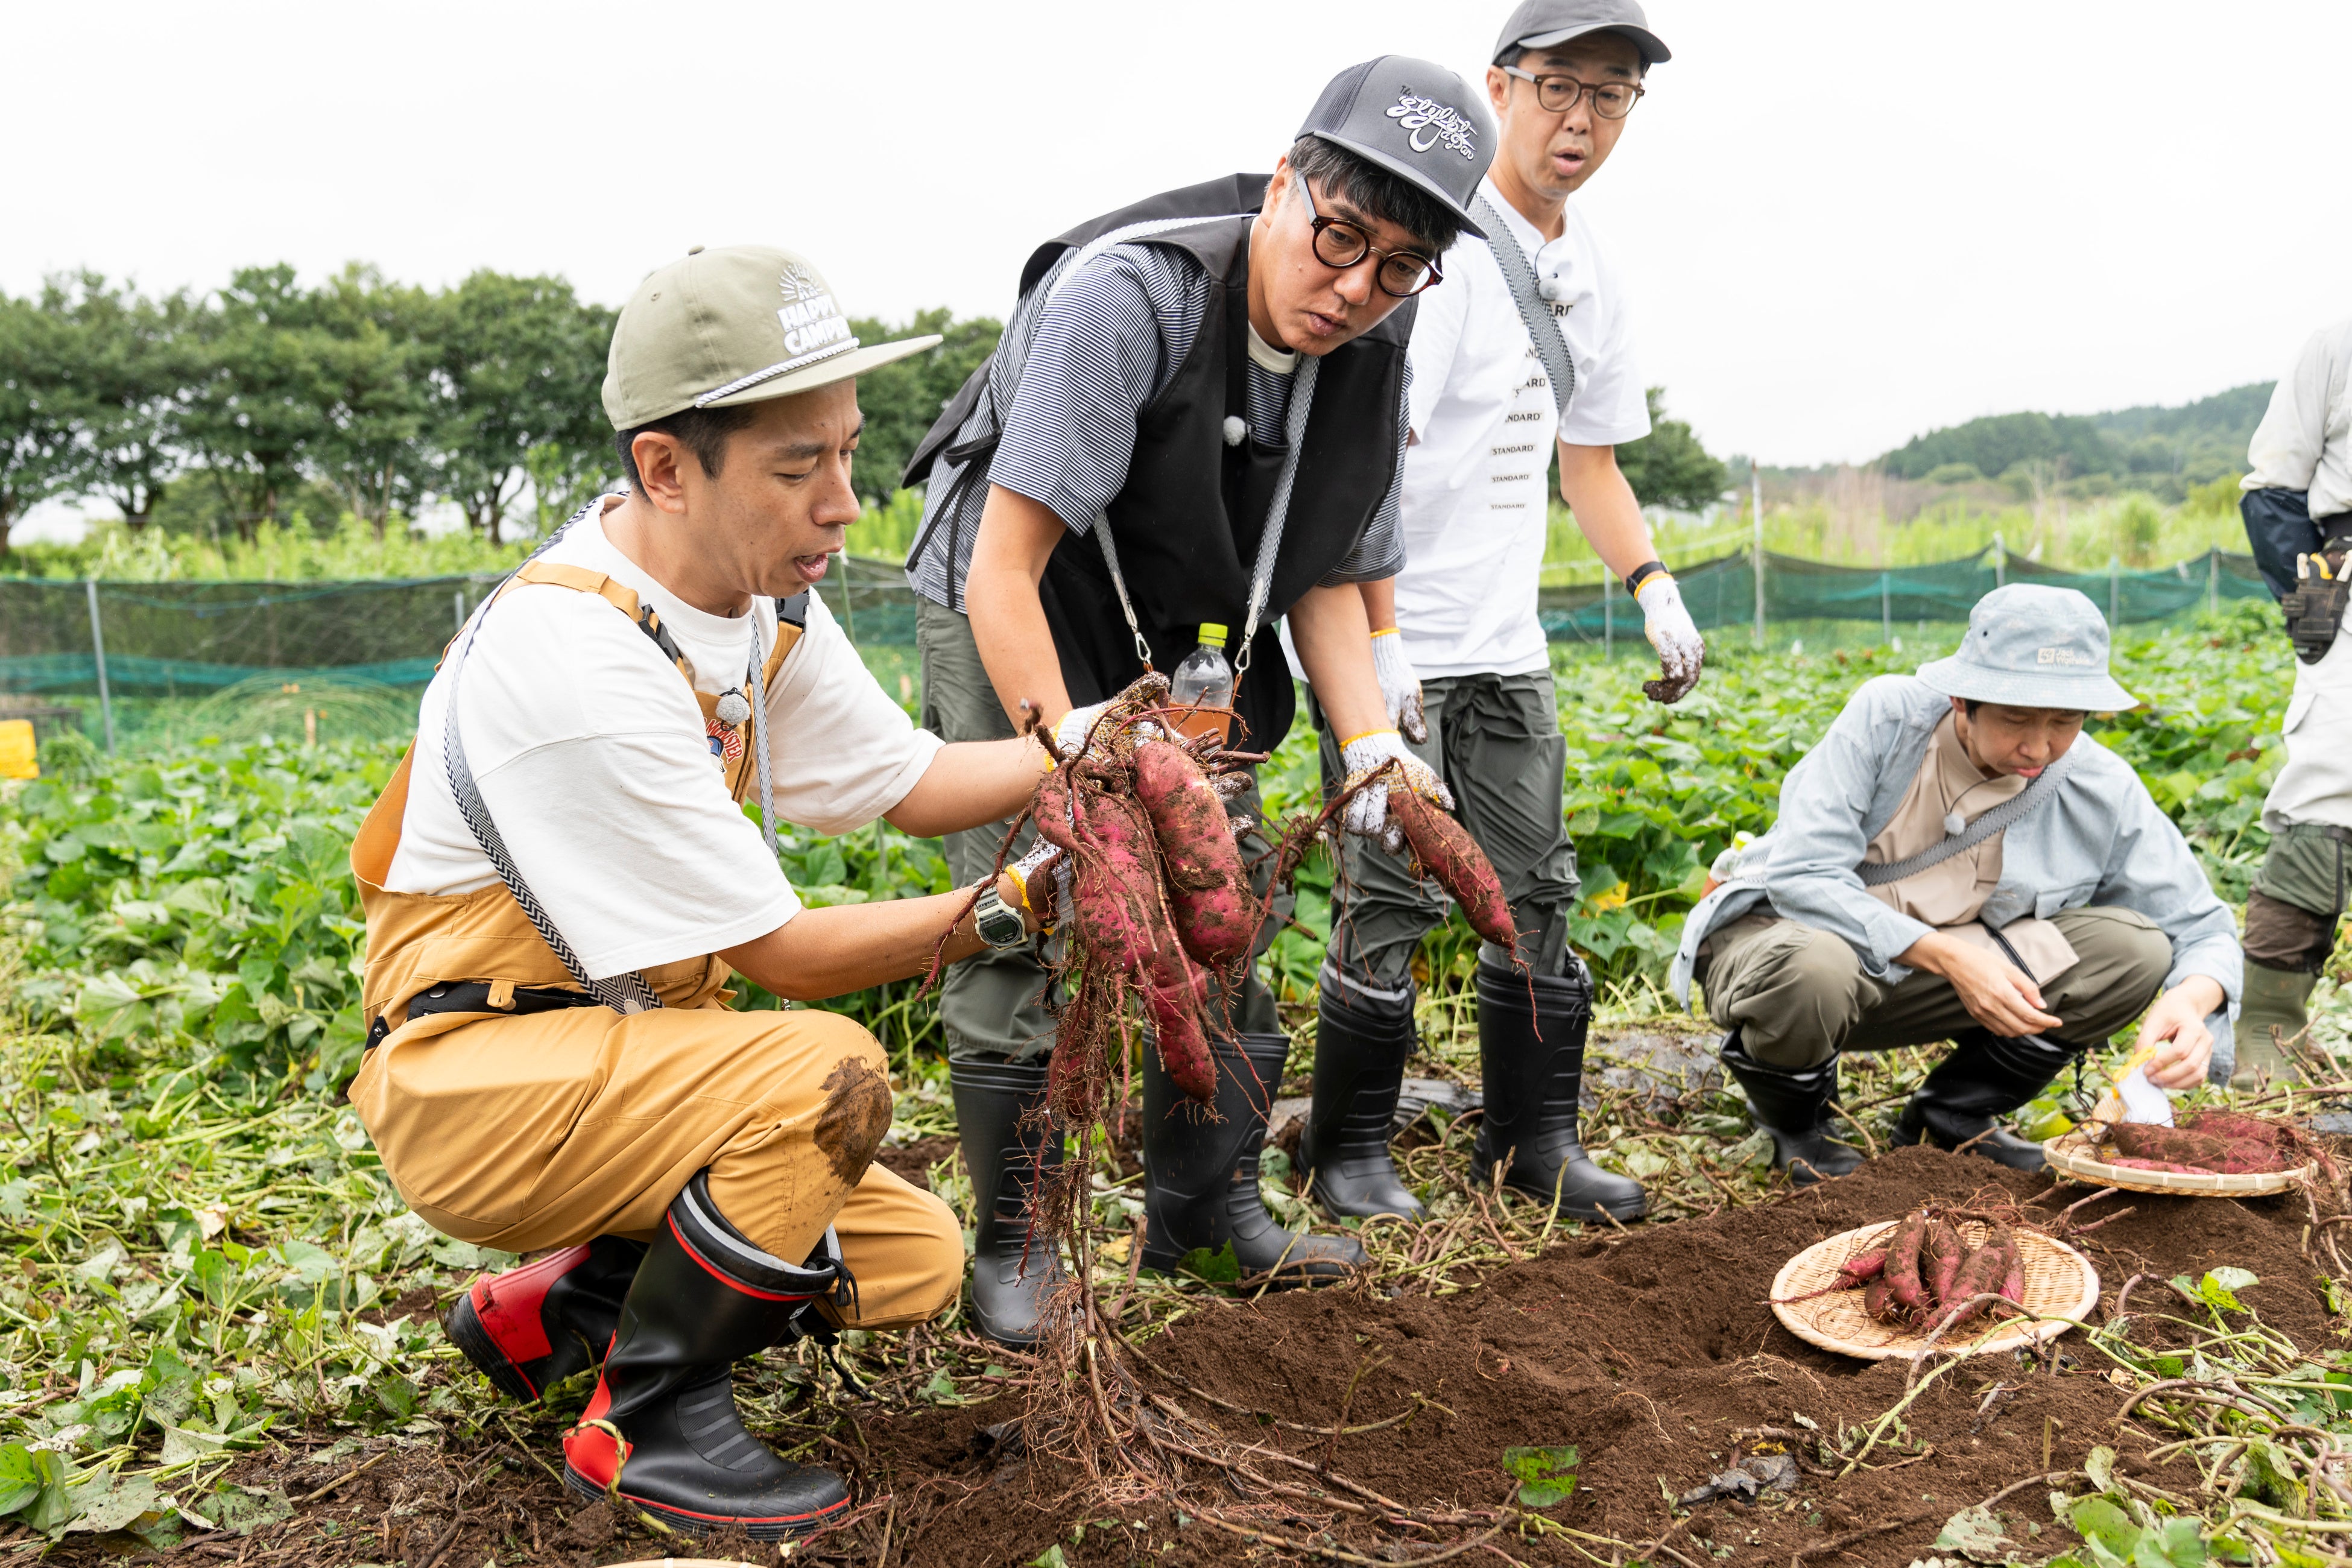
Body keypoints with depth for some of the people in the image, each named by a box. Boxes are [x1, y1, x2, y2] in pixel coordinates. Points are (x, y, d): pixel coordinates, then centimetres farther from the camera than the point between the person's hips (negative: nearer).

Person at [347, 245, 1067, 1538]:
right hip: (467, 1074, -8)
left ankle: (549, 1305, 15)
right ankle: (643, 1428, -8)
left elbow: (908, 780, 5)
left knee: (916, 1259, 2)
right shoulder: (578, 664, -29)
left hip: (629, 1035, 8)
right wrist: (1014, 904, -21)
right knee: (827, 1077, -32)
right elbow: (776, 954, -23)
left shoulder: (753, 583, -3)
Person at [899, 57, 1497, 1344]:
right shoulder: (1127, 297, -31)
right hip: (1008, 617, -6)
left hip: (1170, 637, 7)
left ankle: (1207, 1207, 24)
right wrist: (1068, 740, -42)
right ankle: (1009, 1249, 4)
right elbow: (1005, 568, -32)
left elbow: (1327, 575, 0)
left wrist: (1372, 743, -14)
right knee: (1029, 925, -12)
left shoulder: (1367, 362, -10)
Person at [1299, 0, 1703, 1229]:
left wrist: (1653, 584, 8)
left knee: (1536, 889, 10)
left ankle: (1533, 1137, 23)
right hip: (1393, 641, -8)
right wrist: (1380, 643, -25)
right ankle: (1347, 1150, 13)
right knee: (1394, 898, -4)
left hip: (1505, 646, 8)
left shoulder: (1588, 275, 13)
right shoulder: (1439, 245, -13)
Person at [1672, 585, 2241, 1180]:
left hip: (1939, 979, 4)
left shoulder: (2104, 792, -10)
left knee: (2134, 948, -15)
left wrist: (2192, 1001, -28)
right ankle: (1796, 1120, -4)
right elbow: (1802, 876, -25)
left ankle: (1952, 1112, 5)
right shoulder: (1886, 716, -21)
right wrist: (1947, 956, -32)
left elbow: (2201, 929, -4)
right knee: (1810, 970, -41)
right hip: (1782, 929, -4)